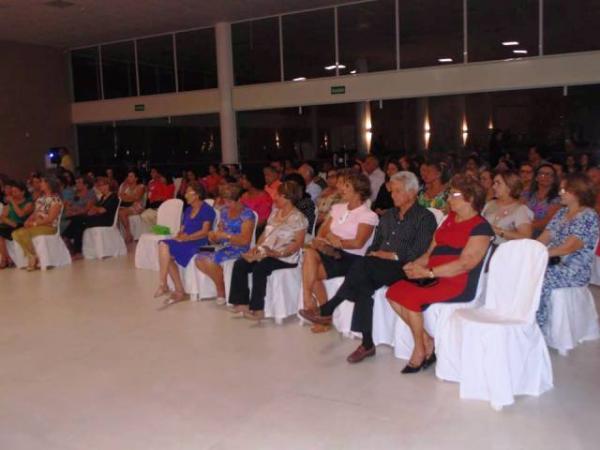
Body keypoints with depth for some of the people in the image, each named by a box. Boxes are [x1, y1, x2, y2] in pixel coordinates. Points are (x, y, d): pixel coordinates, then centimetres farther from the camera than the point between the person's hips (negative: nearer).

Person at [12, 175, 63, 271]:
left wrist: (34, 223, -16)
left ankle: (33, 257, -11)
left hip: (49, 227, -8)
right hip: (36, 225, 8)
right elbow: (34, 213, 15)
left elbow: (50, 219, -16)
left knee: (23, 233, -27)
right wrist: (28, 221, -5)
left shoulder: (56, 199, -10)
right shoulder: (40, 198, 16)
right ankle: (30, 256, -12)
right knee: (15, 233, -12)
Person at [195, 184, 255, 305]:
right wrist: (214, 237, -5)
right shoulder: (224, 211, 12)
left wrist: (226, 235, -24)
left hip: (238, 250, -7)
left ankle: (221, 292, -6)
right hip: (223, 247, 7)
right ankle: (222, 285, 1)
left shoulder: (247, 214, -9)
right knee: (199, 259, -15)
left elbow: (245, 240, -17)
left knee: (210, 260, -28)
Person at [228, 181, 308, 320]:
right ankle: (242, 303, -8)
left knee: (259, 268, -32)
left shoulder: (298, 218, -8)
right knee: (239, 264, -10)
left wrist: (278, 253, -22)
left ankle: (257, 309, -24)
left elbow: (298, 243, -14)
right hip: (265, 253, 8)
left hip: (285, 258, -8)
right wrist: (256, 247, 3)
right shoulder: (275, 212, 17)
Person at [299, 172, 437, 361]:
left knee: (363, 265, -33)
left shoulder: (425, 218, 4)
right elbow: (374, 245, 23)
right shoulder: (387, 215, 25)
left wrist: (394, 256, -12)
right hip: (376, 269, 6)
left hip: (403, 269, -6)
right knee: (363, 285, -31)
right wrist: (372, 255, 1)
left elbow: (420, 253, -8)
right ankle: (367, 343, -29)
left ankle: (327, 310, -26)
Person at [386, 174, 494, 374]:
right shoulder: (450, 219, 18)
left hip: (459, 284, -8)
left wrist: (428, 272, -22)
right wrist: (415, 265, -3)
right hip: (434, 278, 8)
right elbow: (431, 251, 18)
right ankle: (427, 341, -1)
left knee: (409, 296, -26)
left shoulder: (480, 227, -7)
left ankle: (420, 350, -5)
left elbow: (465, 263, -17)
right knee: (394, 291, -12)